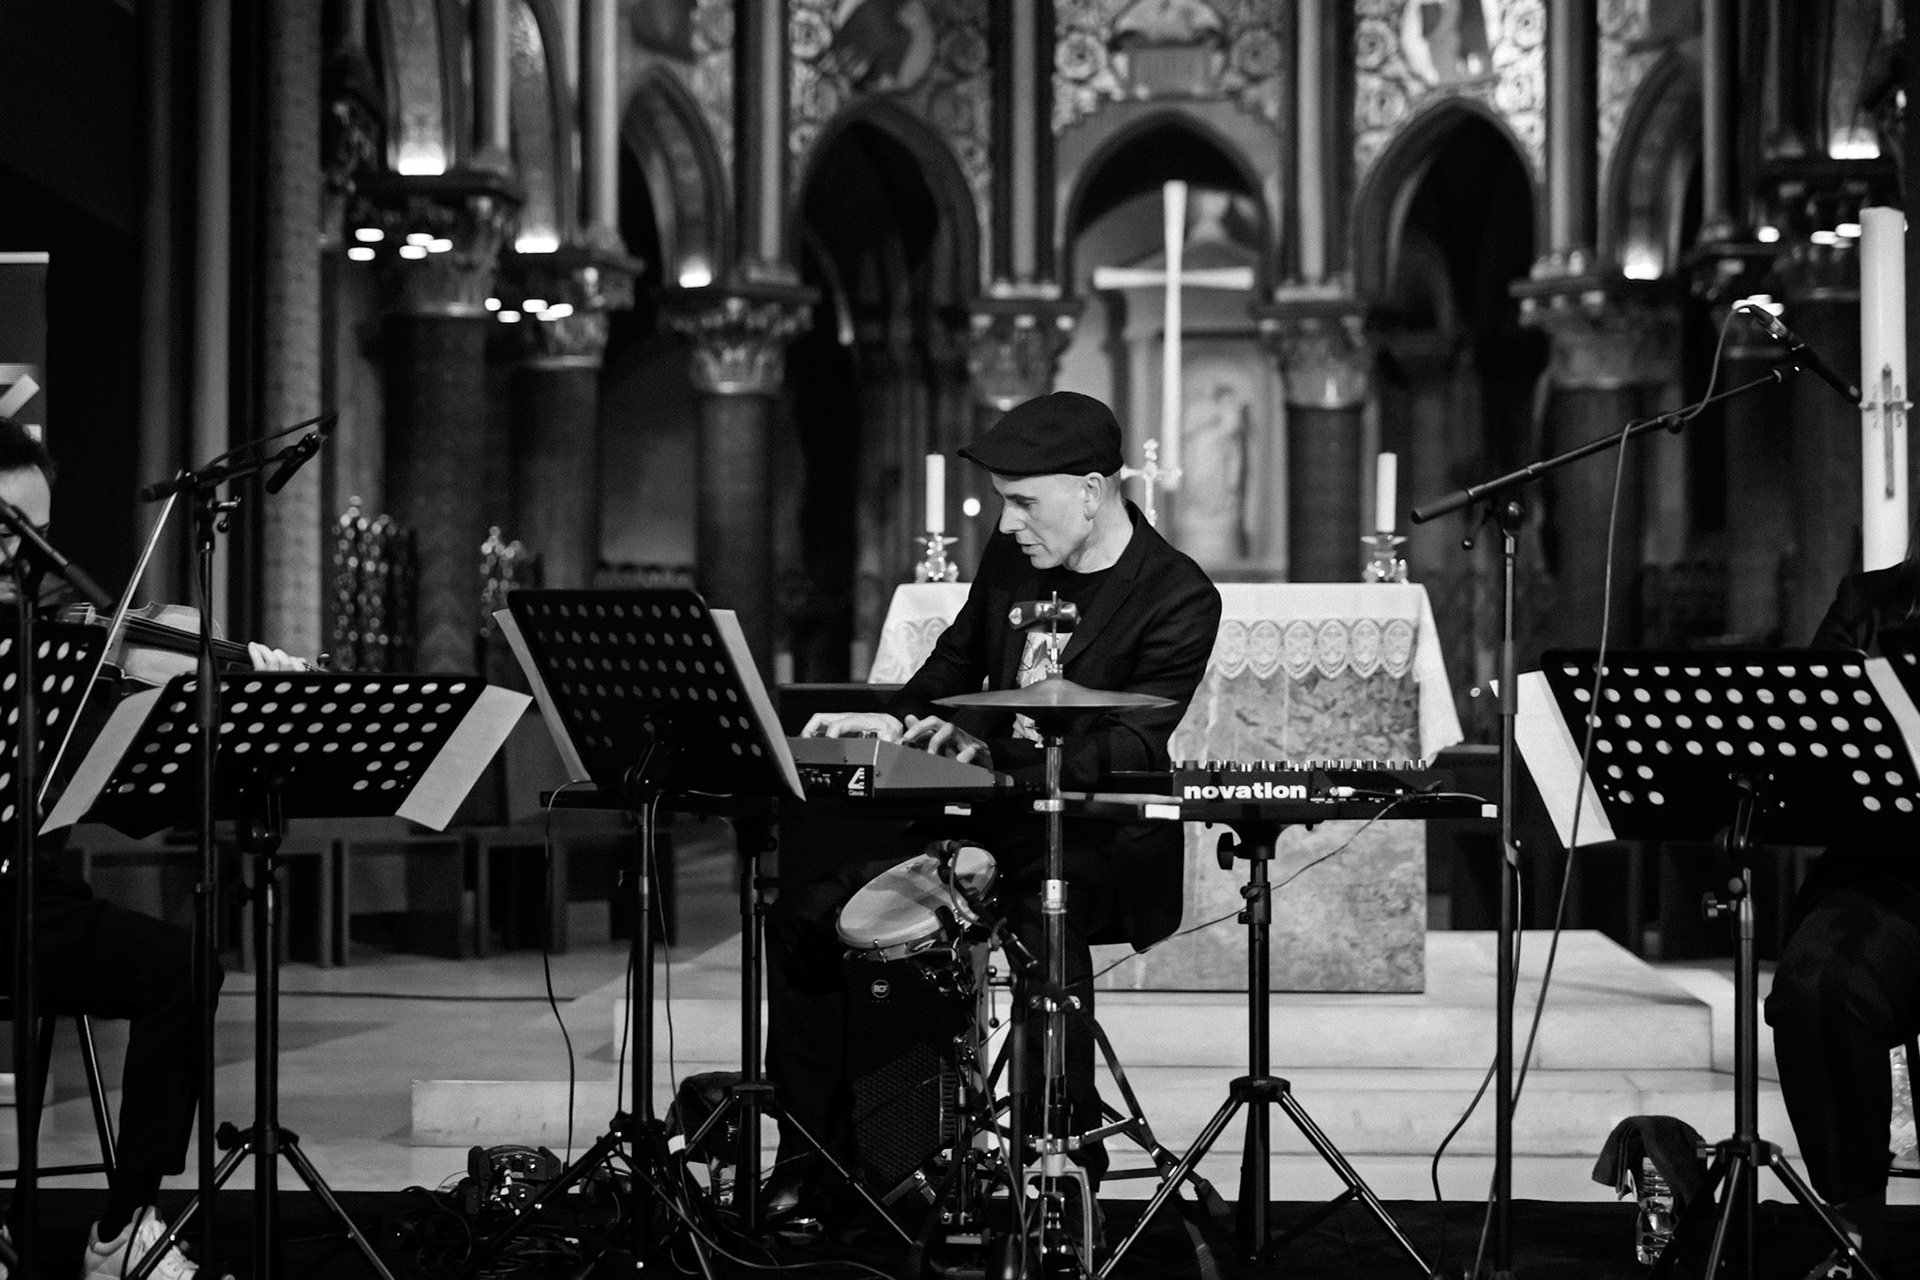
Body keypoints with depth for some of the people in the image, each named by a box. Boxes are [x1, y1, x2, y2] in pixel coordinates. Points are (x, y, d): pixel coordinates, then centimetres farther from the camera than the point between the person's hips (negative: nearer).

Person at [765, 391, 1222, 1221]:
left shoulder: (1177, 600, -13)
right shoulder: (1012, 559, 6)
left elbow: (1124, 755, -23)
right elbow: (957, 663, 21)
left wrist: (990, 760, -34)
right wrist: (897, 722, 0)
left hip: (1093, 839, -7)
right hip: (982, 819, 7)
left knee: (1047, 935, -38)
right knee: (804, 913, -6)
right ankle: (802, 1165, 4)